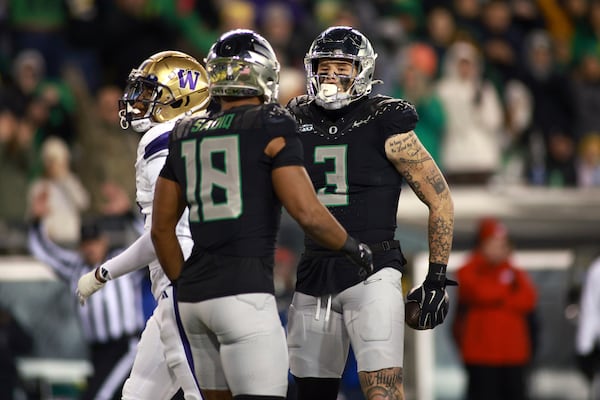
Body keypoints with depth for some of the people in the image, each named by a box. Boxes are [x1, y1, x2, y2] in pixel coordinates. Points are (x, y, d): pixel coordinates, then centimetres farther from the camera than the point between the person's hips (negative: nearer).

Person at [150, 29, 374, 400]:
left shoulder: (185, 136, 13)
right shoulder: (271, 126, -5)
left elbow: (162, 228, 17)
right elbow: (306, 211, -12)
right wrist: (353, 247, 5)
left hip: (194, 297, 7)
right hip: (243, 293, -7)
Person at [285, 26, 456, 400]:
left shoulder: (385, 125, -4)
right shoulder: (299, 121, 9)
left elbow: (440, 199, -1)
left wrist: (436, 278, -4)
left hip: (371, 271, -5)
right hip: (314, 276, 6)